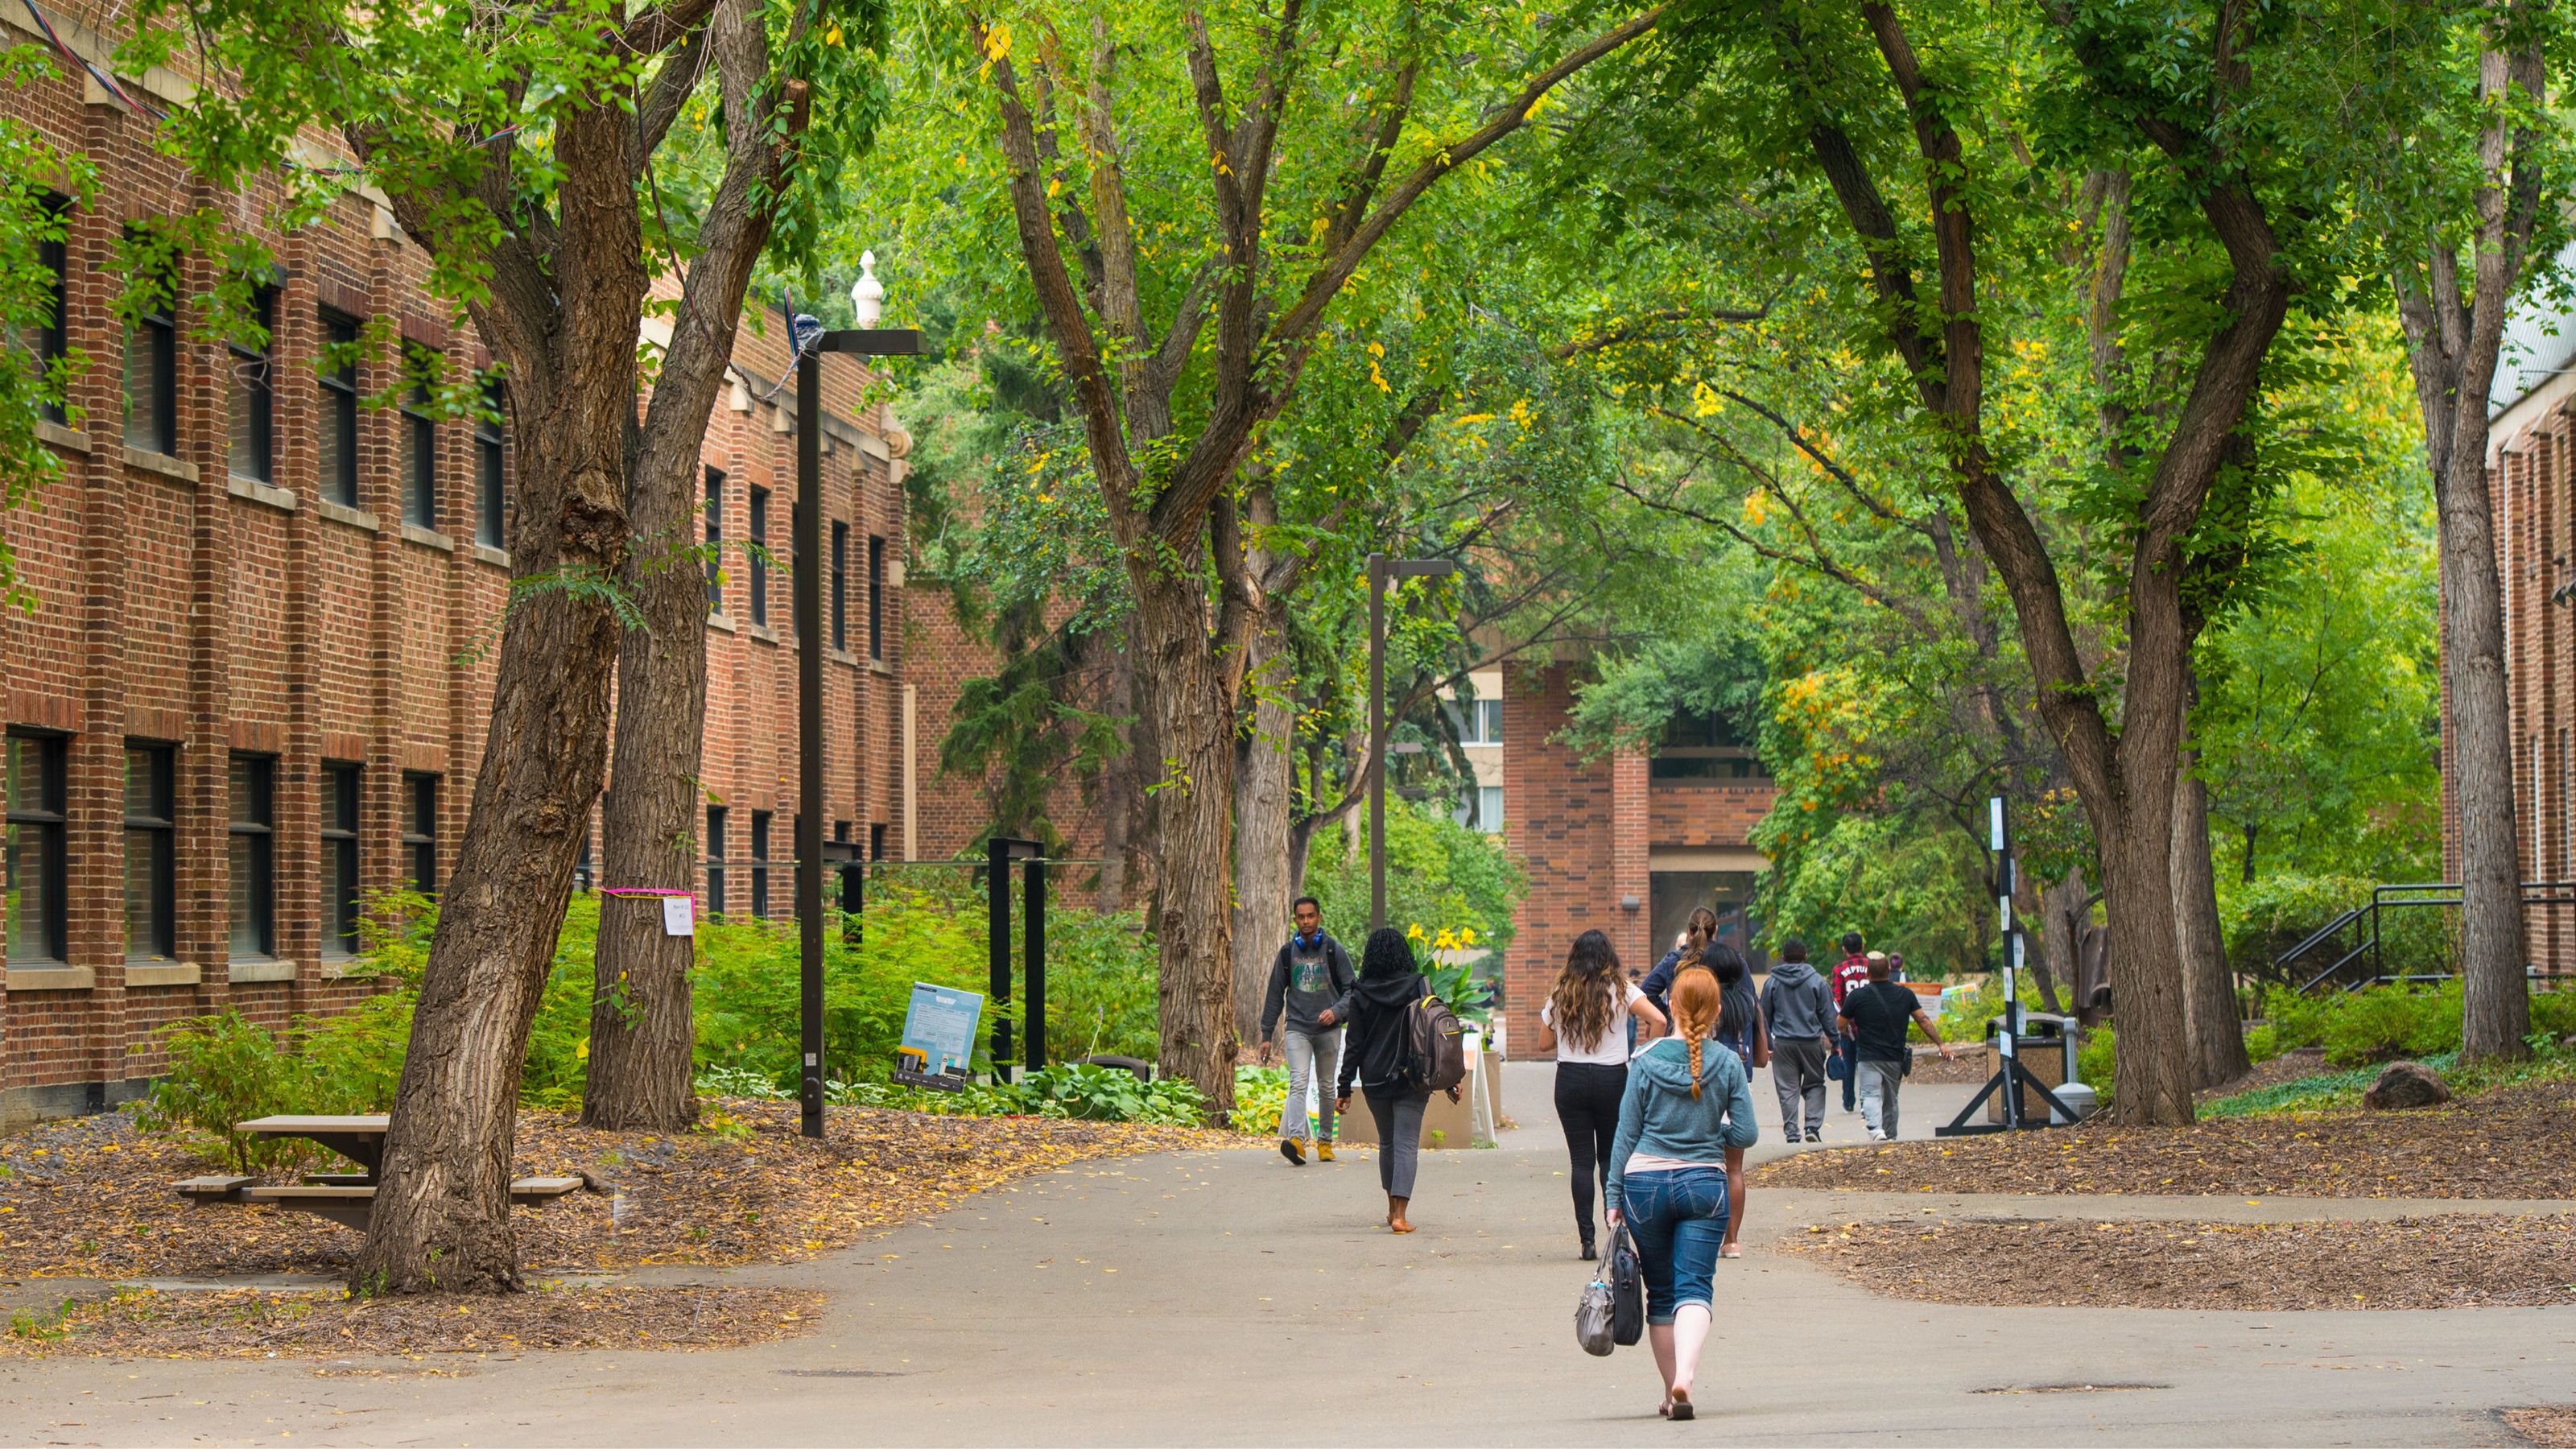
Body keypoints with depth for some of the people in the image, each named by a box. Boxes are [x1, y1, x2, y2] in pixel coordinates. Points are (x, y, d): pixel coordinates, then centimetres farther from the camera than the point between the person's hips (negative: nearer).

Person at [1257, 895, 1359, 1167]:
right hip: (1298, 1029, 0)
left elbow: (1351, 988, 4)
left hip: (1329, 1030, 0)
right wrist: (1267, 1035, 10)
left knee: (1327, 1086, 8)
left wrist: (1337, 1011, -16)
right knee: (1299, 1083, -17)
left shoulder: (1334, 951, 4)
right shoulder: (1287, 953, 8)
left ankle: (1325, 1140, 20)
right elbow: (1275, 995, 13)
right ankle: (1296, 1139, -32)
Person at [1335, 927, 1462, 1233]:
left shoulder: (1362, 995, -2)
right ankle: (1399, 1216, -14)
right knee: (1406, 1145, -3)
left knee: (1387, 1142, 19)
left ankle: (1393, 1209, 29)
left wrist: (1344, 1088, 4)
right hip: (1411, 1080, -2)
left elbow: (1354, 1045, -1)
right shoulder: (1418, 986, -4)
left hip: (1374, 1080, 2)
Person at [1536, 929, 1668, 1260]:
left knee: (1581, 1159, 3)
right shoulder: (1620, 991, -3)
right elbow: (1659, 1020, -15)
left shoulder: (1560, 995, 2)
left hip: (1570, 1080, 1)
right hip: (1612, 1078, -1)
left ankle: (1587, 1239, -3)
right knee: (1610, 1157, 11)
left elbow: (1544, 1043, 8)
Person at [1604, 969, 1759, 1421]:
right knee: (1694, 1288, -4)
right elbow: (1745, 1135, -1)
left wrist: (1614, 1197, 6)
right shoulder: (1728, 1065, -3)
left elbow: (1626, 1134, 0)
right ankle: (1684, 1375, -28)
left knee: (1661, 1294, 13)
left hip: (1646, 1183, 0)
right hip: (1705, 1183, 0)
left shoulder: (1645, 1063, -3)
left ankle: (1672, 1388, 18)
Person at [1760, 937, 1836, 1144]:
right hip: (1812, 1042, -1)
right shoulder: (1817, 982, -1)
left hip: (1783, 1043, 1)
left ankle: (1791, 1133, 0)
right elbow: (1828, 1015, 2)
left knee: (1788, 1090, 4)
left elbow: (1764, 1016, 7)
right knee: (1815, 1085, 12)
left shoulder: (1772, 983, 3)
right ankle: (1813, 1126, -4)